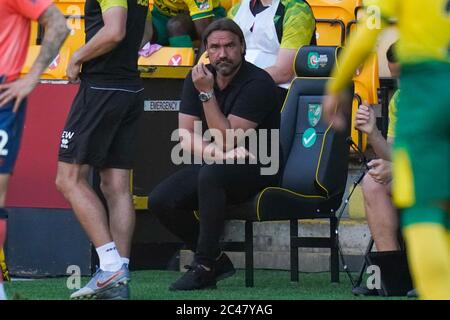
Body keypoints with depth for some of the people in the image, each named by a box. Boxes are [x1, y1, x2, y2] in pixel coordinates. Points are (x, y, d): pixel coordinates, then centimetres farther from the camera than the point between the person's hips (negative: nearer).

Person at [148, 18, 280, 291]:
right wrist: (212, 151, -24)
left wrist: (207, 94, -25)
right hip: (218, 164, 6)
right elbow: (186, 135, -3)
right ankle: (216, 260, 1)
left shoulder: (258, 83, -17)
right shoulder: (197, 79, 2)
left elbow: (227, 142, -21)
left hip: (257, 168, -6)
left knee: (211, 174, -37)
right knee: (160, 200, -16)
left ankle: (205, 266, -27)